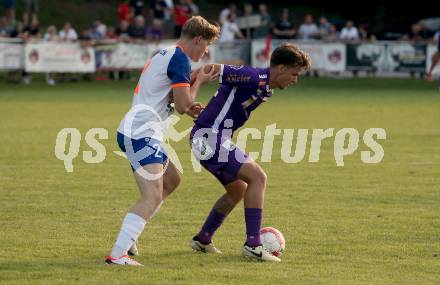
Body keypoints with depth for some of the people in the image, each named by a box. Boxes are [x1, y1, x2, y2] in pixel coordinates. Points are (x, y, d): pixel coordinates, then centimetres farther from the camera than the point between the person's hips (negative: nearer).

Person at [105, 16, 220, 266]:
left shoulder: (164, 55, 20)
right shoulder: (180, 59, -11)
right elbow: (183, 104, -14)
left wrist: (186, 107, 19)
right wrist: (199, 81, 2)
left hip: (133, 131, 11)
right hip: (141, 134, -11)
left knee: (172, 180, 24)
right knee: (152, 197, -19)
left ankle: (128, 237, 21)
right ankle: (117, 254, -29)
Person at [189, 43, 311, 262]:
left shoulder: (265, 88, 14)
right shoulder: (253, 78, -18)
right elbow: (211, 71, -19)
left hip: (213, 139, 11)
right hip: (210, 136, -11)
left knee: (238, 190, 23)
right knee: (257, 177, -16)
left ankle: (202, 240, 34)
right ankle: (253, 245, -18)